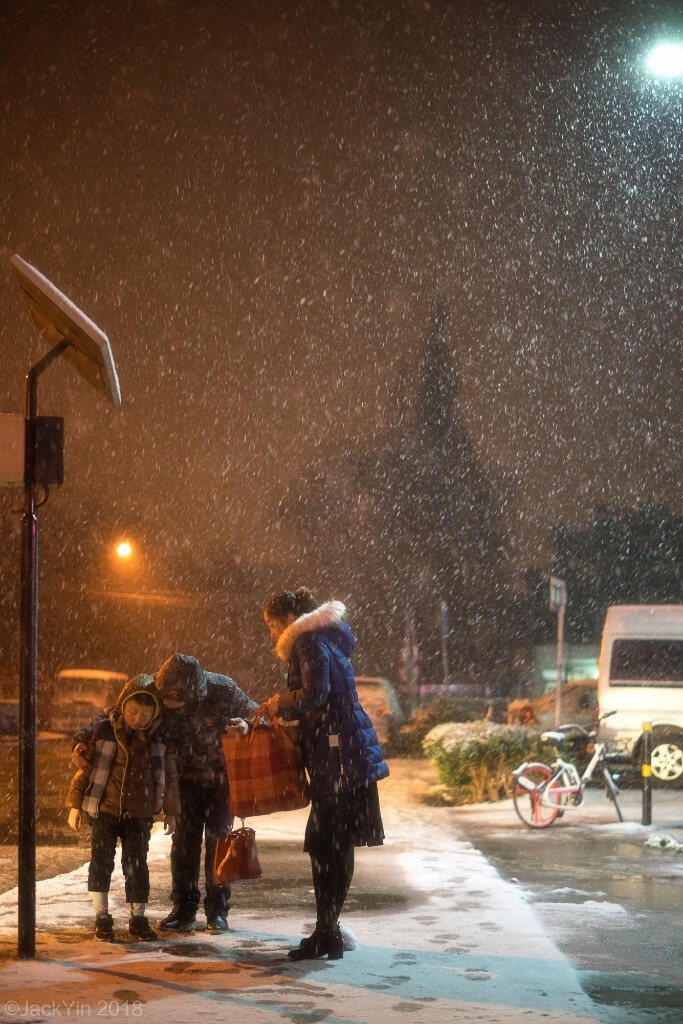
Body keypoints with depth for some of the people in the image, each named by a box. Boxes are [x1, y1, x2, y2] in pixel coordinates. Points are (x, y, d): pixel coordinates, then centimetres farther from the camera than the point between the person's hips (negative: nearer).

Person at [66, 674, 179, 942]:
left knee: (137, 864, 4)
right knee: (101, 860, -3)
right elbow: (85, 766, -1)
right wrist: (75, 804, -2)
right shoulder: (103, 730, -7)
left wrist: (171, 811, 10)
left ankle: (138, 917, 15)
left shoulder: (159, 737, -2)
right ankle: (101, 916, 5)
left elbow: (169, 774, 8)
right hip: (105, 809, -1)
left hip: (140, 814, 1)